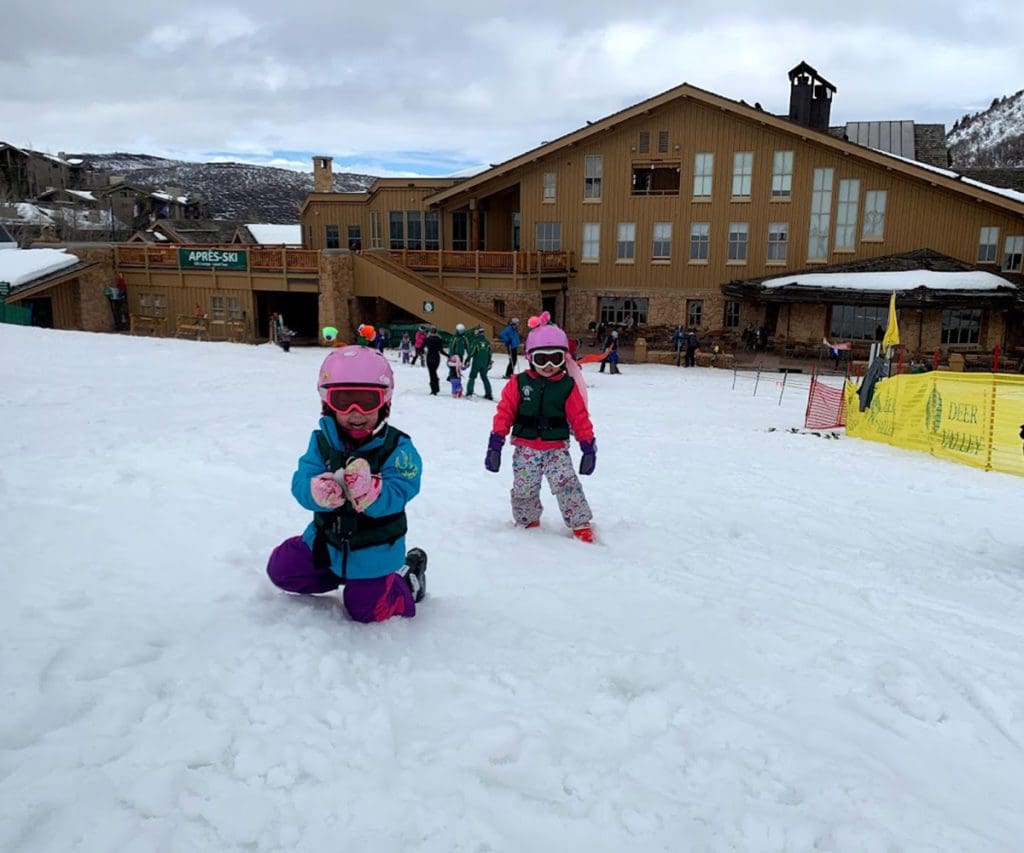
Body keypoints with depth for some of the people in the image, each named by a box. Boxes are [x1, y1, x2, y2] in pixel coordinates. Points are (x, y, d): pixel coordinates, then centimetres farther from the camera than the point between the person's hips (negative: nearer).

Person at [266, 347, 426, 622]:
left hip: (374, 548, -4)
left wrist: (369, 492, -55)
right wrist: (319, 492, -46)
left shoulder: (397, 447, -21)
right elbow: (301, 481, -20)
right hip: (327, 538, 5)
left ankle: (407, 581, 29)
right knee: (281, 569, 11)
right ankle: (343, 575, 27)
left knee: (366, 609, 0)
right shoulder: (322, 441, -10)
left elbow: (397, 495, -31)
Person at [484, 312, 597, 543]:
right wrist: (496, 442, -6)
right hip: (525, 447, 1)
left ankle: (580, 524, -1)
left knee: (567, 483, -14)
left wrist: (588, 444, -1)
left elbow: (579, 417, 2)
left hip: (556, 448, -1)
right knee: (523, 489, 5)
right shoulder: (518, 384, -2)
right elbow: (504, 412, -2)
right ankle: (528, 521, 31)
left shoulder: (568, 386, -1)